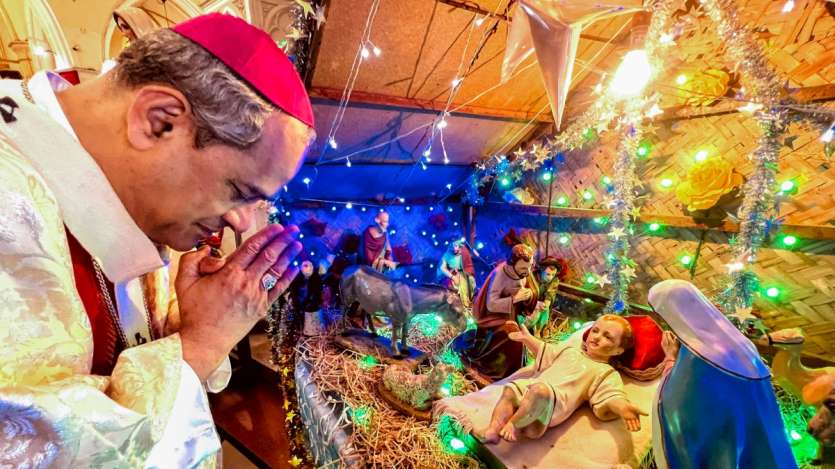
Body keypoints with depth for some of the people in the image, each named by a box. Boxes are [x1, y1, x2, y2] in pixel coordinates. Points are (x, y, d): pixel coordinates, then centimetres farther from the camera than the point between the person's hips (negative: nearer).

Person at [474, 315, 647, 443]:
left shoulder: (607, 373, 11)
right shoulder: (571, 350, 29)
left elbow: (612, 396, -7)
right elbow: (545, 351, 41)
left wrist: (623, 407, -31)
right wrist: (526, 338, 32)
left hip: (557, 399, -7)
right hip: (532, 386, 7)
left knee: (539, 391, -38)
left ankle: (513, 424, -24)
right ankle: (493, 430, -14)